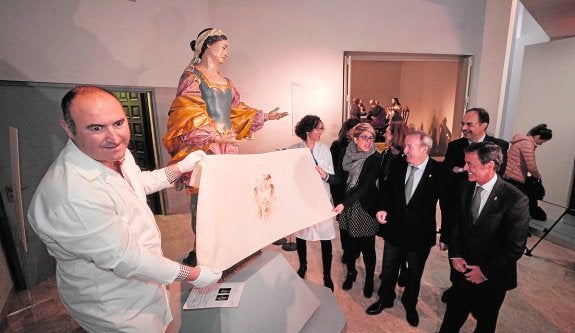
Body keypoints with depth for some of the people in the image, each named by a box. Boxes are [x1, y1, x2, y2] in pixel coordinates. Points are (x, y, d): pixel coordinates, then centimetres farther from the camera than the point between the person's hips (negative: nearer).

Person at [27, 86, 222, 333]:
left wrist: (180, 168, 7)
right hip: (113, 306, -8)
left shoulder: (114, 154, -9)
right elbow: (126, 260, -31)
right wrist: (193, 275, -21)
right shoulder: (73, 195, -38)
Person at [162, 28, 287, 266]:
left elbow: (236, 110, 24)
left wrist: (264, 117, 20)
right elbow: (188, 115, -11)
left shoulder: (225, 81, 22)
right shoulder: (192, 75, 0)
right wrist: (216, 137, -21)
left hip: (228, 145, 7)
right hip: (203, 146, -6)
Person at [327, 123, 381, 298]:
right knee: (348, 242, 16)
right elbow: (339, 179, -4)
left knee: (367, 247, 9)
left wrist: (345, 204, -29)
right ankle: (351, 272, 42)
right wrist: (327, 177, -25)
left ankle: (369, 279, 36)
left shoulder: (375, 158, -14)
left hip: (365, 208, -3)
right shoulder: (345, 153, -3)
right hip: (344, 206, 3)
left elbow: (365, 186, -21)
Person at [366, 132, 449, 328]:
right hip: (394, 229, 2)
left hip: (420, 234, -2)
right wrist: (383, 208, -11)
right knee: (388, 270, 20)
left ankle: (410, 304, 49)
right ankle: (385, 299, 46)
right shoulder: (397, 165, -7)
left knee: (414, 274, 22)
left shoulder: (439, 172, -17)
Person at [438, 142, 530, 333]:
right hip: (463, 269, 3)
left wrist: (485, 272, -13)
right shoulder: (465, 188, -6)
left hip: (491, 278, -3)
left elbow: (515, 247, -16)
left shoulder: (516, 200, -21)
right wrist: (454, 255, -5)